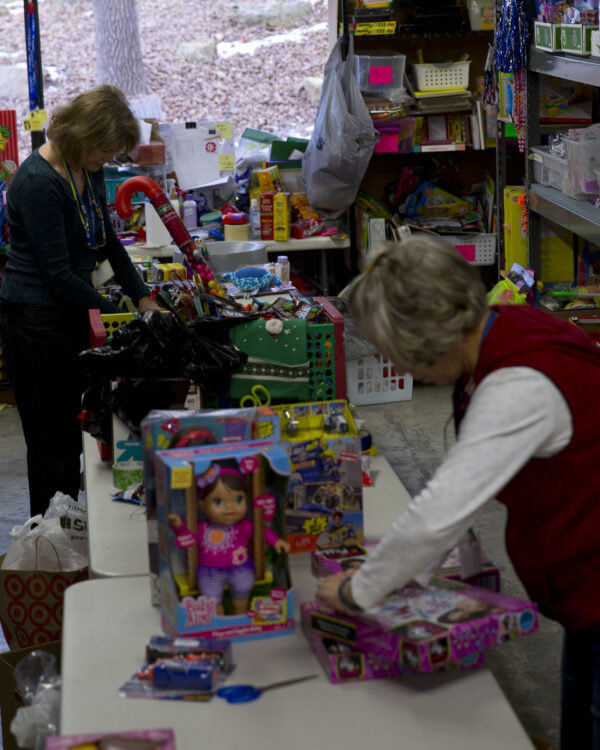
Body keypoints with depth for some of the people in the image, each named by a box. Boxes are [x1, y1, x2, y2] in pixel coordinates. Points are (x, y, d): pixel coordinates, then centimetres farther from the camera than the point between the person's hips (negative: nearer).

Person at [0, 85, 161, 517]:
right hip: (37, 320, -8)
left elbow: (107, 240, 19)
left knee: (72, 433, 14)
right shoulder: (38, 182, -21)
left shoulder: (89, 170, 5)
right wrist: (116, 318, -15)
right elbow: (58, 275, -21)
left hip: (73, 312, 9)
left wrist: (143, 299, 12)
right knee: (52, 438, 0)